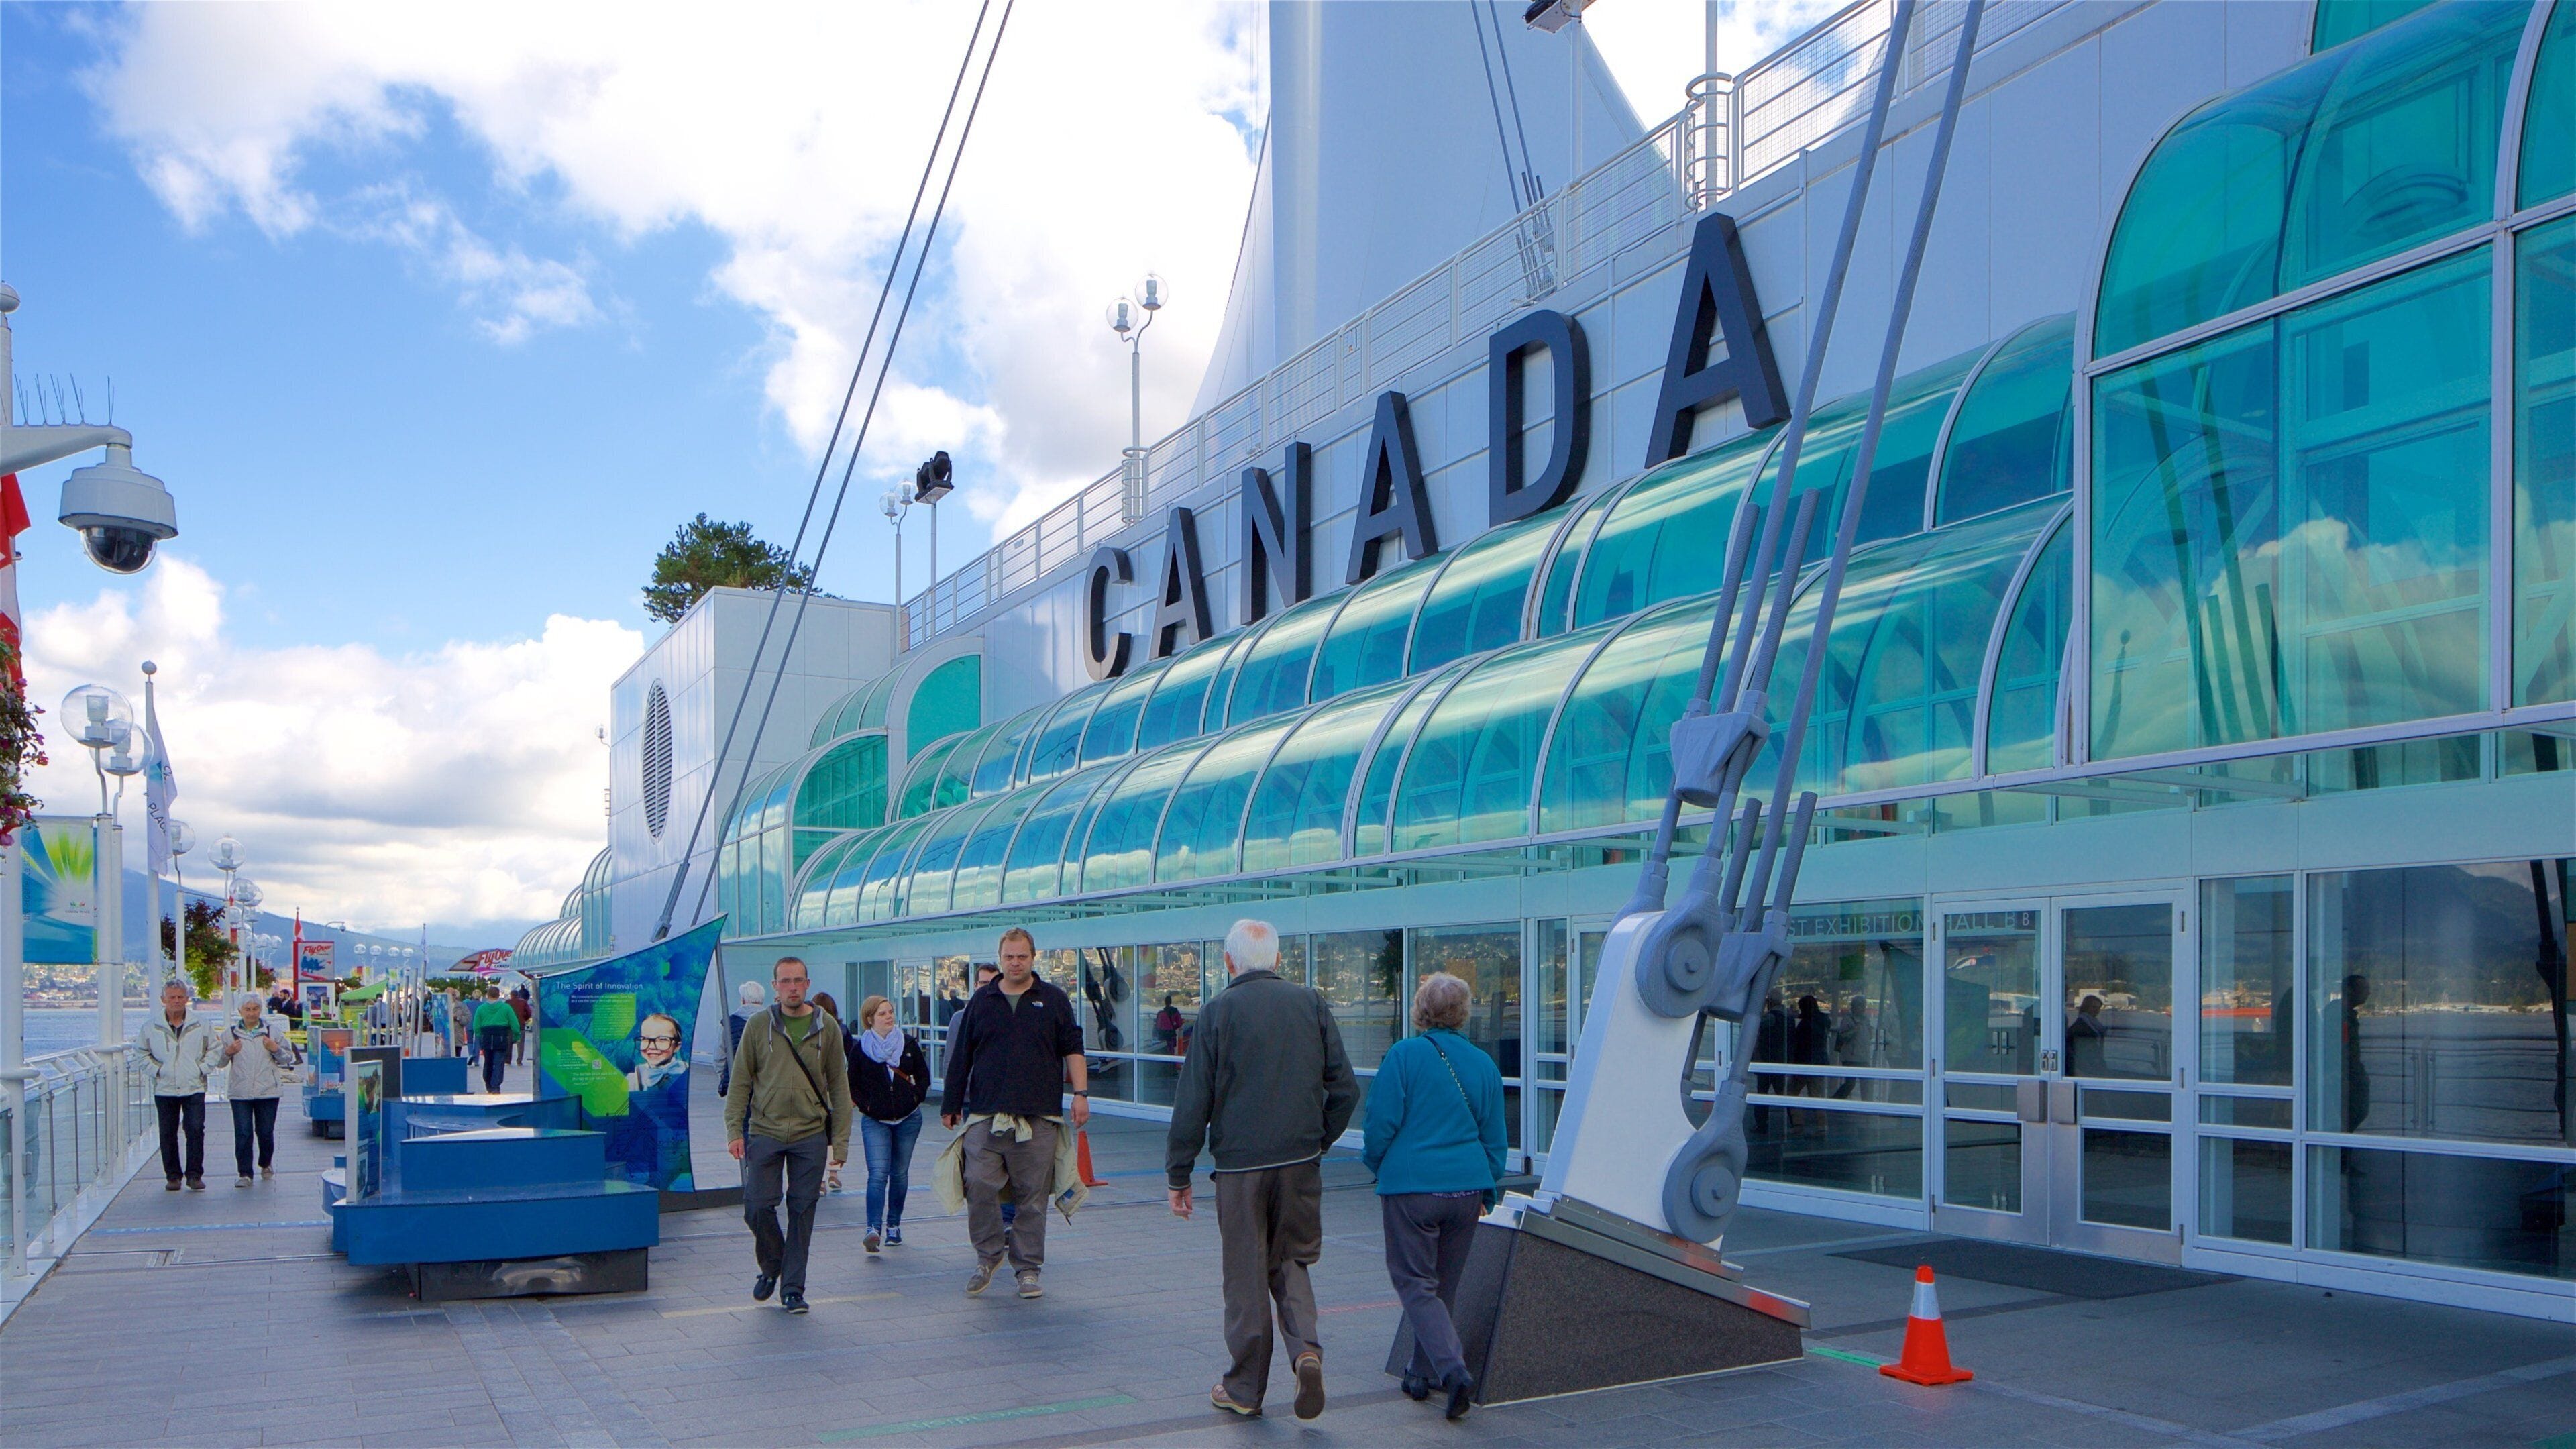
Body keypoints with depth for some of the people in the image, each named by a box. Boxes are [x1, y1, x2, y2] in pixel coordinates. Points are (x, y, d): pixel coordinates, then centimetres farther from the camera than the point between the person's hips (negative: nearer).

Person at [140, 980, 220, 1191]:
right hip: (164, 1089, 1)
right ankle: (173, 1175, 15)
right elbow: (143, 1054, 11)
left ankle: (194, 1175, -2)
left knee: (195, 1130, -8)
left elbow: (213, 1050, 10)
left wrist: (201, 1068, -2)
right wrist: (157, 1070, -2)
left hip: (194, 1088, -1)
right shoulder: (151, 1027, 3)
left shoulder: (201, 1025, 3)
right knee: (168, 1134, 5)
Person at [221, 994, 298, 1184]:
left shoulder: (271, 1032, 6)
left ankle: (266, 1164, 31)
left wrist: (275, 1049, -9)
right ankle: (245, 1174, -1)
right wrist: (228, 1052, -6)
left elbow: (288, 1059, 9)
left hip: (267, 1091, 0)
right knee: (243, 1133, -5)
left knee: (266, 1132, 7)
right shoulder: (231, 1034, 7)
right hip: (240, 1093, 0)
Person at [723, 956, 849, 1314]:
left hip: (811, 1136, 0)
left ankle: (792, 1288, 14)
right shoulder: (758, 1026, 2)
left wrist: (840, 1139, 2)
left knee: (802, 1212, 3)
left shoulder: (827, 1027, 3)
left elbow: (839, 1086, 6)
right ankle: (771, 1266, 25)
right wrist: (734, 1129, -3)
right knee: (757, 1207, -3)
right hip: (765, 1132, 0)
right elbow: (741, 1080, 5)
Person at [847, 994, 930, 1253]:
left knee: (900, 1174, 9)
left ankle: (894, 1225, 21)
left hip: (908, 1119, 3)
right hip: (875, 1121, -2)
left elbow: (923, 1076, 12)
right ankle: (873, 1229, -20)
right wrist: (866, 1105, -6)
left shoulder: (908, 1044, 4)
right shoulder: (860, 1048, -1)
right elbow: (851, 1085, 5)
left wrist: (915, 1097, -1)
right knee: (878, 1174, -15)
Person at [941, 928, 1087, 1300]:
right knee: (979, 1186, -9)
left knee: (1033, 1196, 2)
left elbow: (1072, 1049, 8)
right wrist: (951, 1105, 14)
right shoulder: (981, 1001, 12)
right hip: (985, 1114, 1)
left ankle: (1028, 1268, 13)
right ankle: (988, 1255, 13)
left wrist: (1080, 1093, -3)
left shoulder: (1054, 1000, 9)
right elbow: (960, 1058, 14)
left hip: (1039, 1117, -1)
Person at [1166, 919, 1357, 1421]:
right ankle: (1306, 1350, -5)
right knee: (1291, 1261, 17)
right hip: (1301, 1161, 3)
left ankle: (1244, 1389, 17)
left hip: (1240, 1162, -2)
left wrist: (1179, 1175, 2)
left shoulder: (1218, 1011, -5)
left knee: (1246, 1276, 7)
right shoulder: (1312, 1003, 3)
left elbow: (1192, 1101, -5)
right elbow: (1345, 1088, 3)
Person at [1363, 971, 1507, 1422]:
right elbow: (1495, 1138, 10)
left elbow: (1382, 1123, -10)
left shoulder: (1403, 1055, -9)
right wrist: (1487, 1194, 21)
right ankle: (1423, 1372, 28)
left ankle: (1453, 1369, -15)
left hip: (1411, 1186, -5)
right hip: (1467, 1189, 5)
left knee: (1415, 1284, 2)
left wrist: (1377, 1165, 10)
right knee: (1444, 1286, 18)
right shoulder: (1483, 1063, 6)